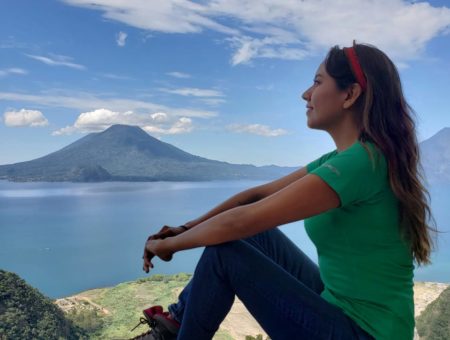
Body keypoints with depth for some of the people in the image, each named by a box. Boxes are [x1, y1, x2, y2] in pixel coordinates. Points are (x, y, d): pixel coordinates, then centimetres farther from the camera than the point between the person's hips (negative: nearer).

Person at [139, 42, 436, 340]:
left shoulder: (360, 161, -25)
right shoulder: (342, 158, 4)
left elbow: (240, 222, -25)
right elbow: (258, 194, 6)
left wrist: (168, 244, -9)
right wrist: (186, 228, 2)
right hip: (339, 305, 8)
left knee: (224, 254, -14)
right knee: (255, 235, 6)